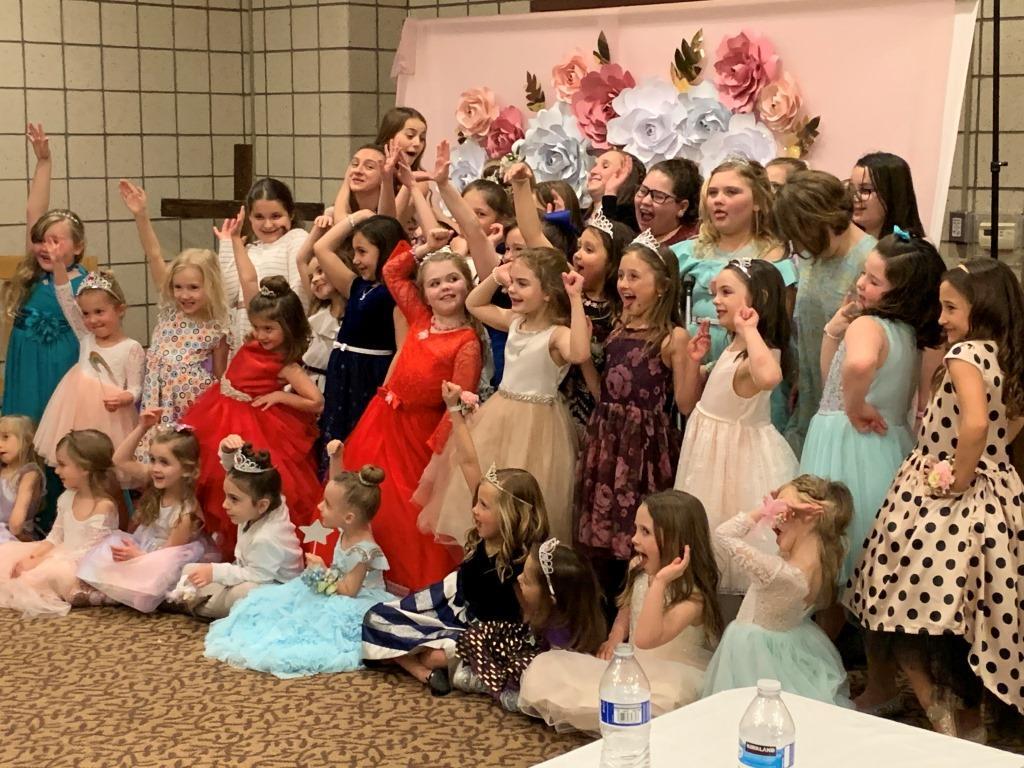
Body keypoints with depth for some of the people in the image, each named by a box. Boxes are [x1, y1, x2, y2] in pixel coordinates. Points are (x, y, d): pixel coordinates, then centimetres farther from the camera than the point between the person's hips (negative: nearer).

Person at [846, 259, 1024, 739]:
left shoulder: (965, 353, -17)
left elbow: (975, 421, -32)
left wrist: (959, 477, -20)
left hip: (943, 501, -9)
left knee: (909, 627, -2)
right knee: (965, 623, 17)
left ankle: (946, 728, -4)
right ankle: (970, 725, 26)